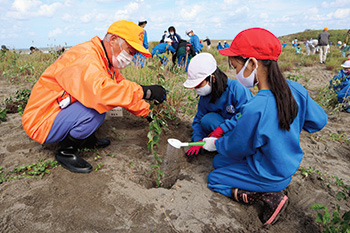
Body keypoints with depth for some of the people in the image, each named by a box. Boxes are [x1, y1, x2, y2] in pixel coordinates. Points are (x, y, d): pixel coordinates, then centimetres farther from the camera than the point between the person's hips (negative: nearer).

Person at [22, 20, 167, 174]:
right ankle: (66, 152, -7)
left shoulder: (106, 61, 5)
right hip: (41, 122, -9)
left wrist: (147, 112, 6)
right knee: (96, 110, -30)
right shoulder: (85, 58, -26)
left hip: (61, 110, 9)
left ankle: (87, 138, 12)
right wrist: (145, 92, -40)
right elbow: (100, 91, -45)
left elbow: (122, 88, 13)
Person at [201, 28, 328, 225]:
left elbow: (237, 147, -19)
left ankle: (269, 196, 1)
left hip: (270, 177, -7)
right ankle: (271, 188, 13)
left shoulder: (255, 110, -37)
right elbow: (319, 121, 1)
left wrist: (215, 143, 2)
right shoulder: (296, 89, -16)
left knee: (214, 179, 12)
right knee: (218, 161, 19)